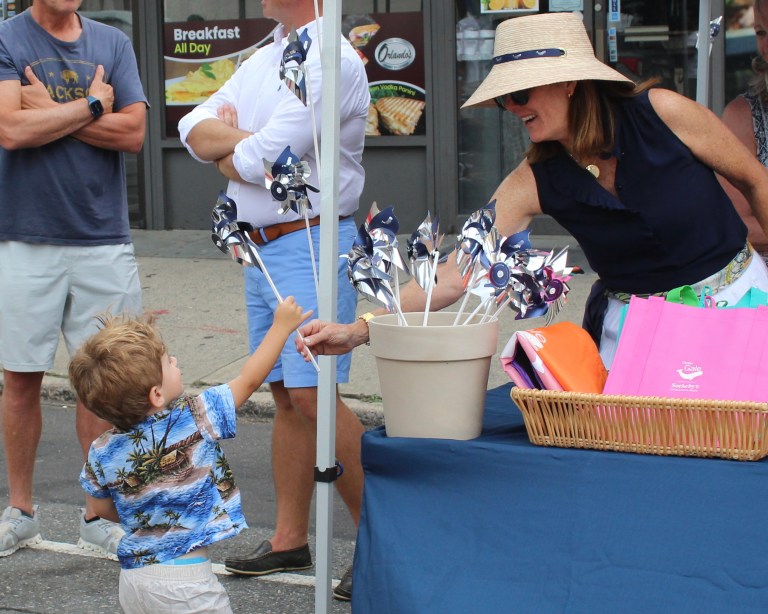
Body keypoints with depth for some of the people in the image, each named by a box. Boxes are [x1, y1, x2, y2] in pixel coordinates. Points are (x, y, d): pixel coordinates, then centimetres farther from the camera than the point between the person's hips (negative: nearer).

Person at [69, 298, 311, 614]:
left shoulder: (102, 453, -2)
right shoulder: (195, 420, -14)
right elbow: (249, 380, -2)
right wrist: (282, 326, 10)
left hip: (132, 576, 5)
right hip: (183, 579, -5)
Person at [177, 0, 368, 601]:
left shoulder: (333, 62, -14)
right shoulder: (262, 62, 16)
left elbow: (263, 160, -20)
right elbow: (194, 126, 9)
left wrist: (225, 148, 1)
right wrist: (244, 138, -11)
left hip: (310, 242, -9)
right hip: (262, 248, 9)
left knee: (314, 395, -13)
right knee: (286, 395, 11)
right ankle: (291, 538, 18)